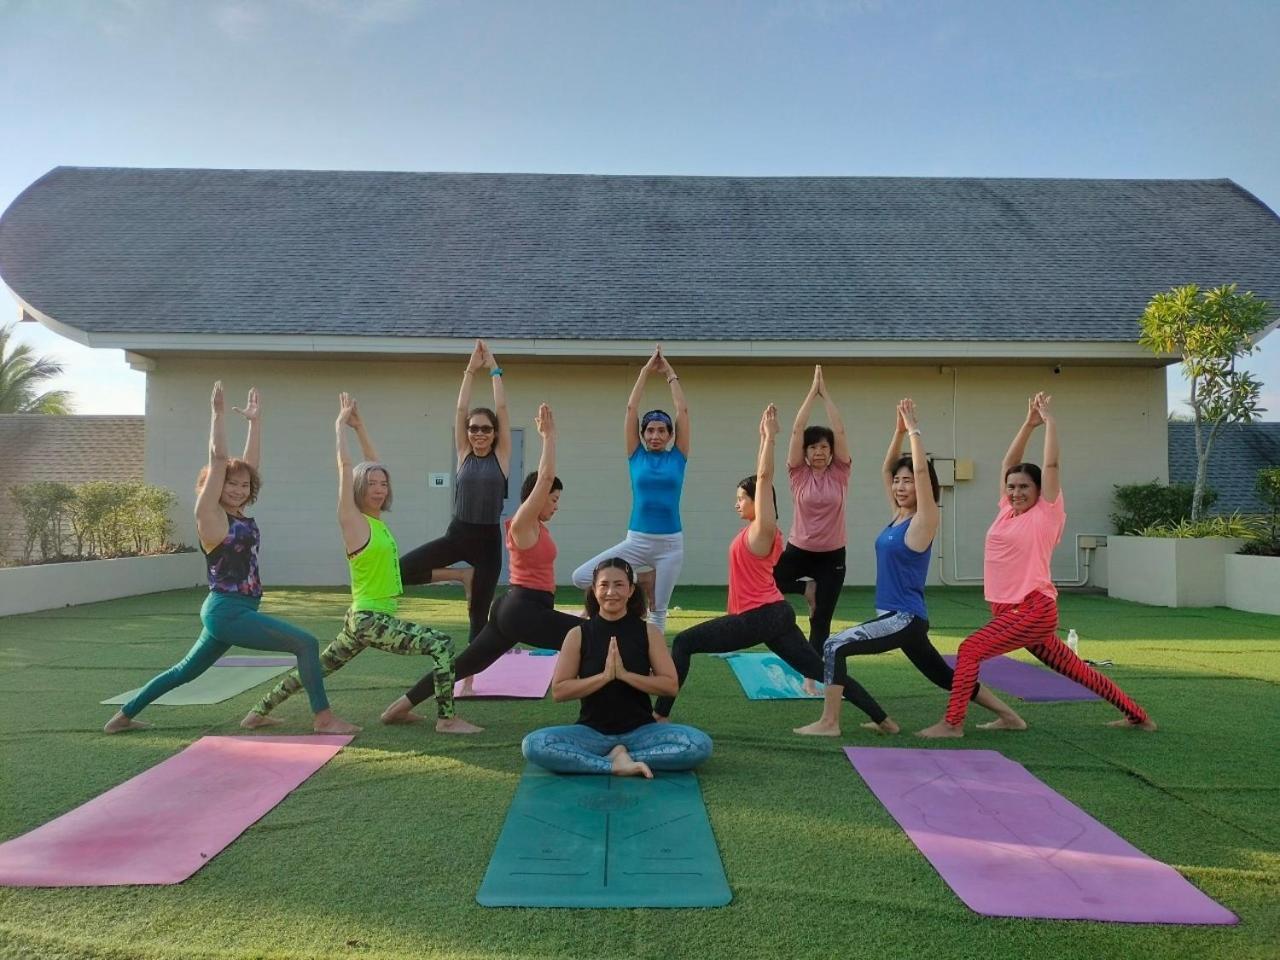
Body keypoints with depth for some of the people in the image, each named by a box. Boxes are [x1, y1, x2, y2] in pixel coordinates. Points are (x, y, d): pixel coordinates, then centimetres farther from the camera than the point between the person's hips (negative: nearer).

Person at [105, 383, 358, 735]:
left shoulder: (240, 514, 8)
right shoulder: (210, 514, -11)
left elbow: (252, 460, 12)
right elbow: (218, 460, -16)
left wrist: (255, 420, 13)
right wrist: (218, 414, -16)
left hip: (232, 611, 9)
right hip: (227, 611, -9)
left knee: (185, 671, 21)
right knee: (306, 643, -14)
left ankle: (123, 716, 33)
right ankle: (323, 718, -9)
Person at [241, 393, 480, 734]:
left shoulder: (376, 519, 8)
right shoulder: (353, 520, -12)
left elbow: (373, 465, 15)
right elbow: (345, 466, -15)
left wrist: (359, 426, 12)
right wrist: (341, 424, -6)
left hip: (367, 619, 9)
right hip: (370, 620, -9)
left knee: (318, 667, 20)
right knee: (442, 643, -15)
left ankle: (259, 712, 31)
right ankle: (447, 719, -11)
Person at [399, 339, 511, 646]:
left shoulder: (501, 456, 1)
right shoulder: (464, 455, 6)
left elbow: (502, 408, -4)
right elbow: (460, 410, -1)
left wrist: (494, 370, -2)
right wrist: (471, 370, -3)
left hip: (489, 539, -2)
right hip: (457, 534, 2)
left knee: (479, 613, 4)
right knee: (399, 570, -13)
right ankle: (459, 576, 7)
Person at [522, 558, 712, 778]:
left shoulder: (649, 632, -1)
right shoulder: (578, 635, -2)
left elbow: (670, 685, -6)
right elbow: (558, 691, -6)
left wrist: (624, 674, -18)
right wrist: (604, 675, -18)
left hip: (640, 730, 0)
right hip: (591, 732, 0)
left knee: (700, 744, -26)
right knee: (533, 745, -28)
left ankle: (619, 756, -13)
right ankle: (616, 764, -21)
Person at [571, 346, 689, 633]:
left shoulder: (677, 457, 4)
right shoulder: (636, 456, 4)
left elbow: (682, 411, 0)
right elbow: (631, 408, 0)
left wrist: (670, 374, 3)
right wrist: (646, 371, 1)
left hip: (670, 543, -1)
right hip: (636, 540, 1)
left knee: (658, 609, 5)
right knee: (580, 577, -11)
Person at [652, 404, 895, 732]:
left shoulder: (761, 530, -11)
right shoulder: (759, 530, 11)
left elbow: (764, 478, -16)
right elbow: (761, 479, 18)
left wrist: (770, 437, -13)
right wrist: (764, 437, 19)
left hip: (758, 618, -10)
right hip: (776, 614, 10)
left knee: (684, 643, -4)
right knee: (818, 669, 11)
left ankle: (659, 714, -3)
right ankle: (882, 720, 9)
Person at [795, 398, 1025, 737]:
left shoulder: (924, 520, -11)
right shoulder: (897, 515, 9)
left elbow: (922, 471, -21)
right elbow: (886, 468, 11)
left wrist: (914, 429, -15)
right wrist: (899, 430, 2)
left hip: (906, 619, -9)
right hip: (898, 618, 9)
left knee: (834, 646, -16)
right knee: (946, 676, 20)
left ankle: (829, 722, -10)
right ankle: (1008, 716, 32)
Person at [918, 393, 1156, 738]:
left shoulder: (1046, 514, -6)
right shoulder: (1006, 511, 11)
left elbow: (1051, 465, -11)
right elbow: (1008, 463, 11)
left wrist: (1050, 421, -5)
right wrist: (1029, 423, 8)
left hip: (1033, 609, -8)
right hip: (1011, 611, 8)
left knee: (970, 649, -18)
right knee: (1075, 669, 16)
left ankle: (952, 723, -13)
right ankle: (1137, 714, 28)